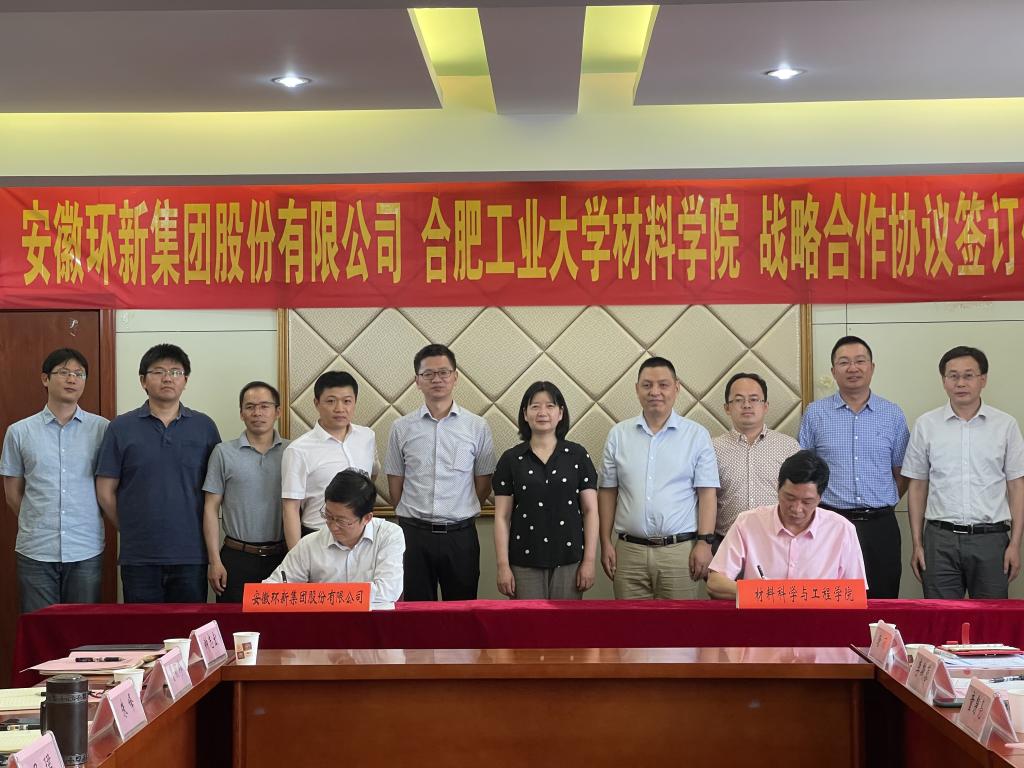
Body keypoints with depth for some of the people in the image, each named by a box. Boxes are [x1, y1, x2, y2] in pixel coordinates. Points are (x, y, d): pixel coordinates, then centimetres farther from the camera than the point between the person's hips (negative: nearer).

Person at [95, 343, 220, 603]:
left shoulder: (205, 427, 5)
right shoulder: (121, 428, 3)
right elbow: (105, 492, 5)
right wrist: (131, 530, 7)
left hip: (191, 554, 1)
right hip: (139, 557, 0)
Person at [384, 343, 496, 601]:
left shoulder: (477, 427, 2)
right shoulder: (402, 428, 3)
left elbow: (483, 484, 7)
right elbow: (395, 484, 9)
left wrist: (459, 515, 8)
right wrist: (417, 515, 10)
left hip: (460, 534, 0)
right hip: (414, 533, 0)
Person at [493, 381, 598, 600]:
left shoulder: (577, 455, 4)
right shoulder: (511, 459, 3)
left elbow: (590, 510, 3)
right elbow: (502, 517, 3)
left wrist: (589, 560, -3)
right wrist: (503, 565, -4)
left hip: (569, 561, 0)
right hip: (525, 563, 0)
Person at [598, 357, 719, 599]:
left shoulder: (697, 435, 4)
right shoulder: (619, 434, 9)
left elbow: (707, 494, 1)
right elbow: (608, 492, 10)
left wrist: (704, 542, -7)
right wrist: (605, 543, 4)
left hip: (680, 551, -2)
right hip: (629, 551, 2)